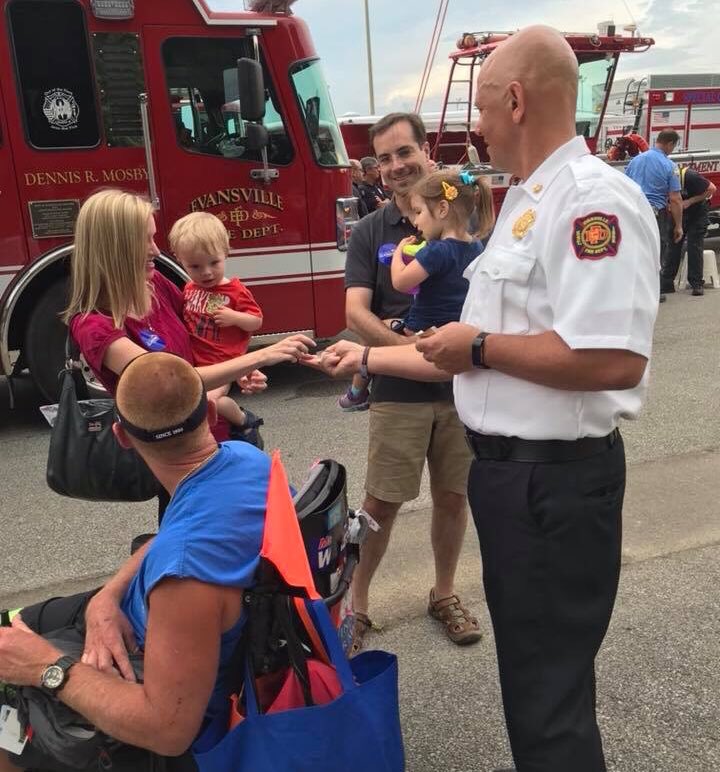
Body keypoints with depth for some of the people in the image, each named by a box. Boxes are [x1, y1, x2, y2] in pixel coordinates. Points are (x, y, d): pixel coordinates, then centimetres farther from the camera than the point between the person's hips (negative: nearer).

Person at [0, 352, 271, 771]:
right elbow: (171, 536, 3)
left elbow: (168, 731, -32)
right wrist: (108, 596, -13)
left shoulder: (186, 565, -43)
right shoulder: (244, 456, -17)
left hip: (185, 713, -7)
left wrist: (47, 667, -24)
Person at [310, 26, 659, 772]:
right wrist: (367, 357, 18)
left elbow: (614, 360, -31)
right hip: (506, 464, 10)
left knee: (551, 686, 7)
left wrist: (482, 346, -19)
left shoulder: (593, 198, -18)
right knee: (525, 663, 26)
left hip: (557, 476, -10)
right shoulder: (521, 205, 13)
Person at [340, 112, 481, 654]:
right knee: (382, 502, 5)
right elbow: (357, 312, -9)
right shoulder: (369, 232, 1)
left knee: (453, 496, 13)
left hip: (464, 386, 1)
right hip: (399, 391, -1)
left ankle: (445, 593, 33)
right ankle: (357, 600, 24)